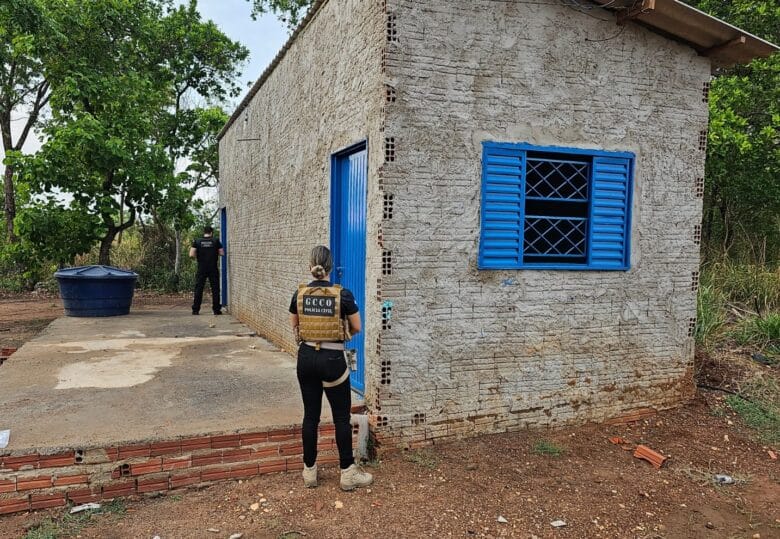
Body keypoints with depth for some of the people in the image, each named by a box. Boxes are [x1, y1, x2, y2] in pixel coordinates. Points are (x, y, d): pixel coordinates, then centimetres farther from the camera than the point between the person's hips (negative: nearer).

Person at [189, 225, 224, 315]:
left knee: (199, 289, 7)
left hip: (201, 269, 1)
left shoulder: (197, 242, 0)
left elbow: (191, 255, -7)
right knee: (215, 289, 5)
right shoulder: (216, 241, -1)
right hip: (213, 269, -1)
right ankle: (216, 309, 5)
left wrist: (198, 257, 12)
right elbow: (222, 253, 0)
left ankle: (195, 310, 6)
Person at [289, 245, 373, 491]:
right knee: (341, 417, 7)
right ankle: (348, 473, 15)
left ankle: (309, 471, 22)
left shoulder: (299, 294, -2)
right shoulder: (343, 294, -12)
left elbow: (295, 327, 11)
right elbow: (356, 328, -1)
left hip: (306, 357, 4)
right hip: (332, 359, -3)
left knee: (311, 415, 13)